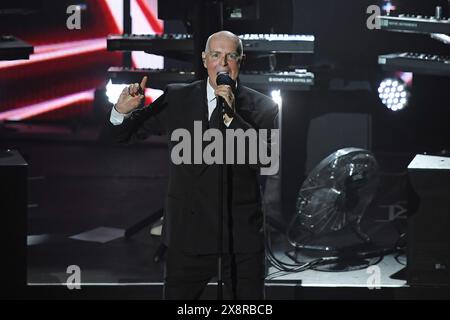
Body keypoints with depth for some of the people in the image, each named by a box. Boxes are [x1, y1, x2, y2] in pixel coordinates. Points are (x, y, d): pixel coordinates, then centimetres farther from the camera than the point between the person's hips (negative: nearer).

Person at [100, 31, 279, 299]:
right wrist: (122, 111, -14)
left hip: (241, 237, -1)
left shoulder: (262, 107, 0)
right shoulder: (176, 99, 5)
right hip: (188, 236, 1)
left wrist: (232, 118, -23)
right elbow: (119, 137, 8)